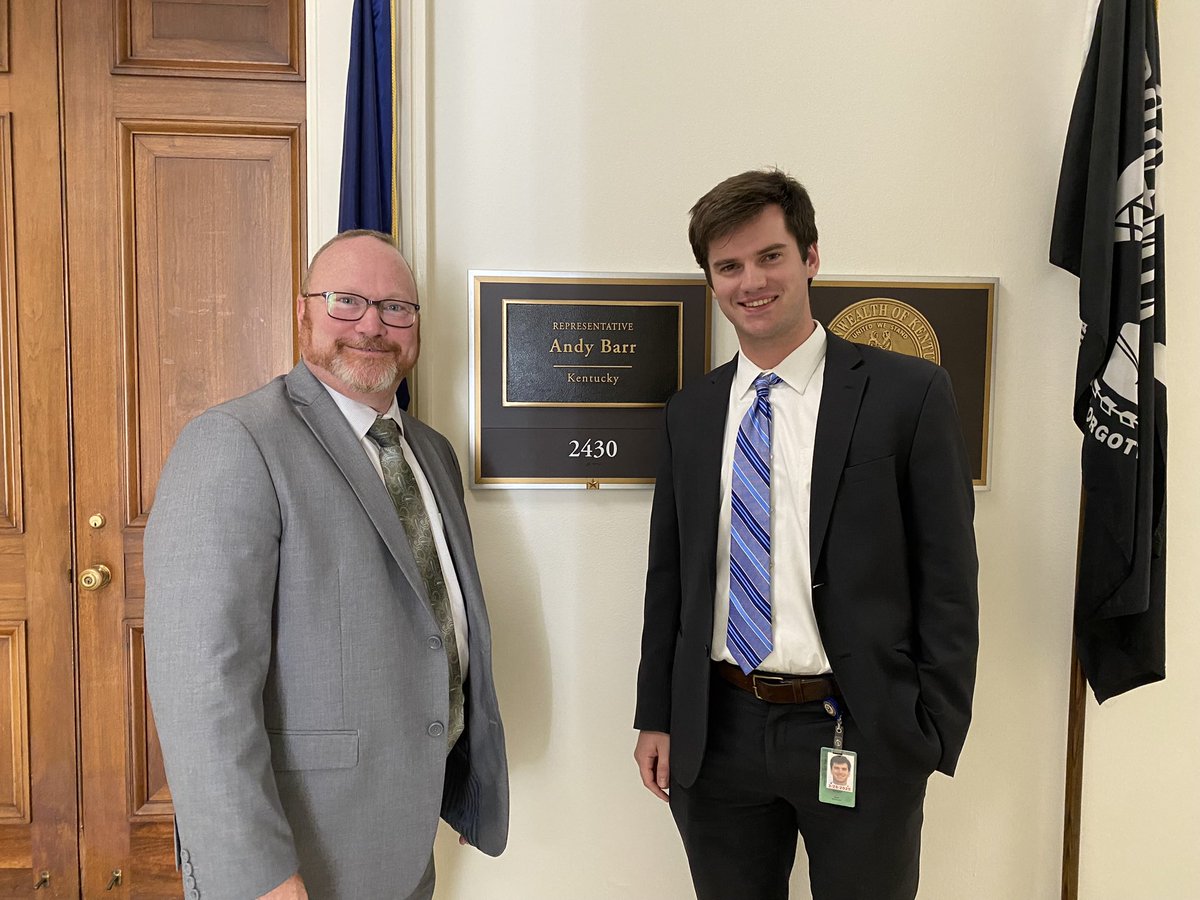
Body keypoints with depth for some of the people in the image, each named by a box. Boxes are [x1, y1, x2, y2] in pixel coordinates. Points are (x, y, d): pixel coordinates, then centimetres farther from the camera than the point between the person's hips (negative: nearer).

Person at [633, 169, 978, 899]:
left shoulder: (909, 393, -7)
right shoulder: (691, 410, 4)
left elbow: (949, 582, -6)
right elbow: (669, 573, 8)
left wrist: (934, 740, -7)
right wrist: (656, 716, 7)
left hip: (858, 732, -3)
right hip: (716, 733, 4)